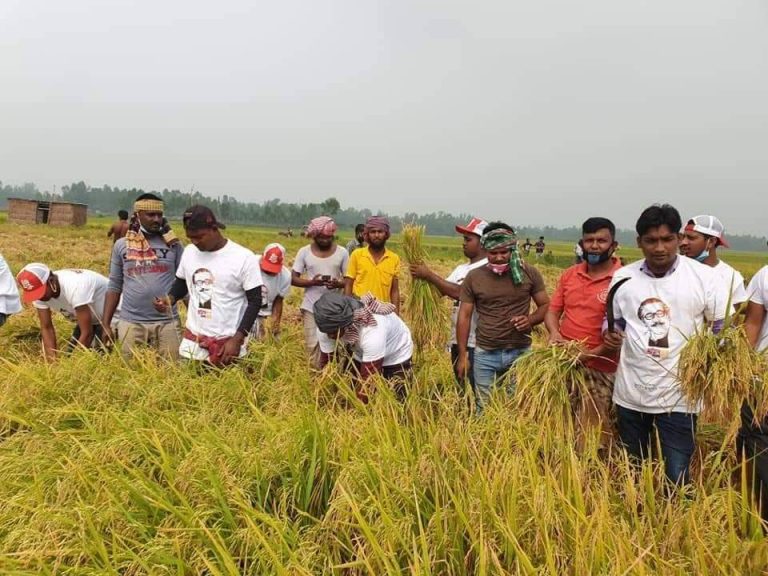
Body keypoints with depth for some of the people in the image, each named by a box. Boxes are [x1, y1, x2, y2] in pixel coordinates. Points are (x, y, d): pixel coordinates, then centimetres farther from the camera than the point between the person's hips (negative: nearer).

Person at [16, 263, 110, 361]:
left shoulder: (74, 288, -38)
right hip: (90, 318, 7)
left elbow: (87, 333, -34)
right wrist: (52, 360, -17)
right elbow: (46, 327, -8)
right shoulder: (39, 291, -16)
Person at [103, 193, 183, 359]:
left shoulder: (173, 244, 2)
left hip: (167, 323, -1)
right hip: (130, 323, 1)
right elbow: (114, 287, 10)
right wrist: (106, 324, 6)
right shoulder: (121, 245, 6)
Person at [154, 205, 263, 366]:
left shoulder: (244, 258, -13)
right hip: (192, 338, 4)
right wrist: (170, 299, -5)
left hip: (228, 342, -4)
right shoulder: (189, 251, 2)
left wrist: (237, 340, -16)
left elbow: (255, 301, -10)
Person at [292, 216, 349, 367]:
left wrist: (339, 284, -21)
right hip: (311, 307, 0)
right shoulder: (304, 251, -2)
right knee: (312, 344, 1)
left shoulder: (342, 252, -1)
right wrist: (311, 282, -21)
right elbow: (294, 279, -2)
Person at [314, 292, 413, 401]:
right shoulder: (326, 327, -26)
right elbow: (325, 363, -13)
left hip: (396, 358, -5)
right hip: (362, 356, 5)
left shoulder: (371, 330, -43)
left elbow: (367, 382, -39)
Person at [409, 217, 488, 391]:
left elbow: (460, 292, -24)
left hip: (476, 343, -8)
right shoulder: (461, 268, 13)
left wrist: (429, 275, -18)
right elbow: (441, 291, 7)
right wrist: (423, 276, -9)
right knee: (461, 389, 18)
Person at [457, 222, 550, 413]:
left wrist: (531, 320, -17)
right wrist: (462, 355, -2)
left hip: (520, 353, 0)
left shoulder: (529, 273, -2)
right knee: (483, 409, 8)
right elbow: (464, 316, 1)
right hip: (485, 354, 0)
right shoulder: (474, 277, -2)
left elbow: (546, 306, 5)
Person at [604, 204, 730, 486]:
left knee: (676, 477, 1)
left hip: (679, 395, -3)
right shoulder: (623, 277, 1)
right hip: (631, 393, 3)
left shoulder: (703, 276, -7)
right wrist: (611, 334, -9)